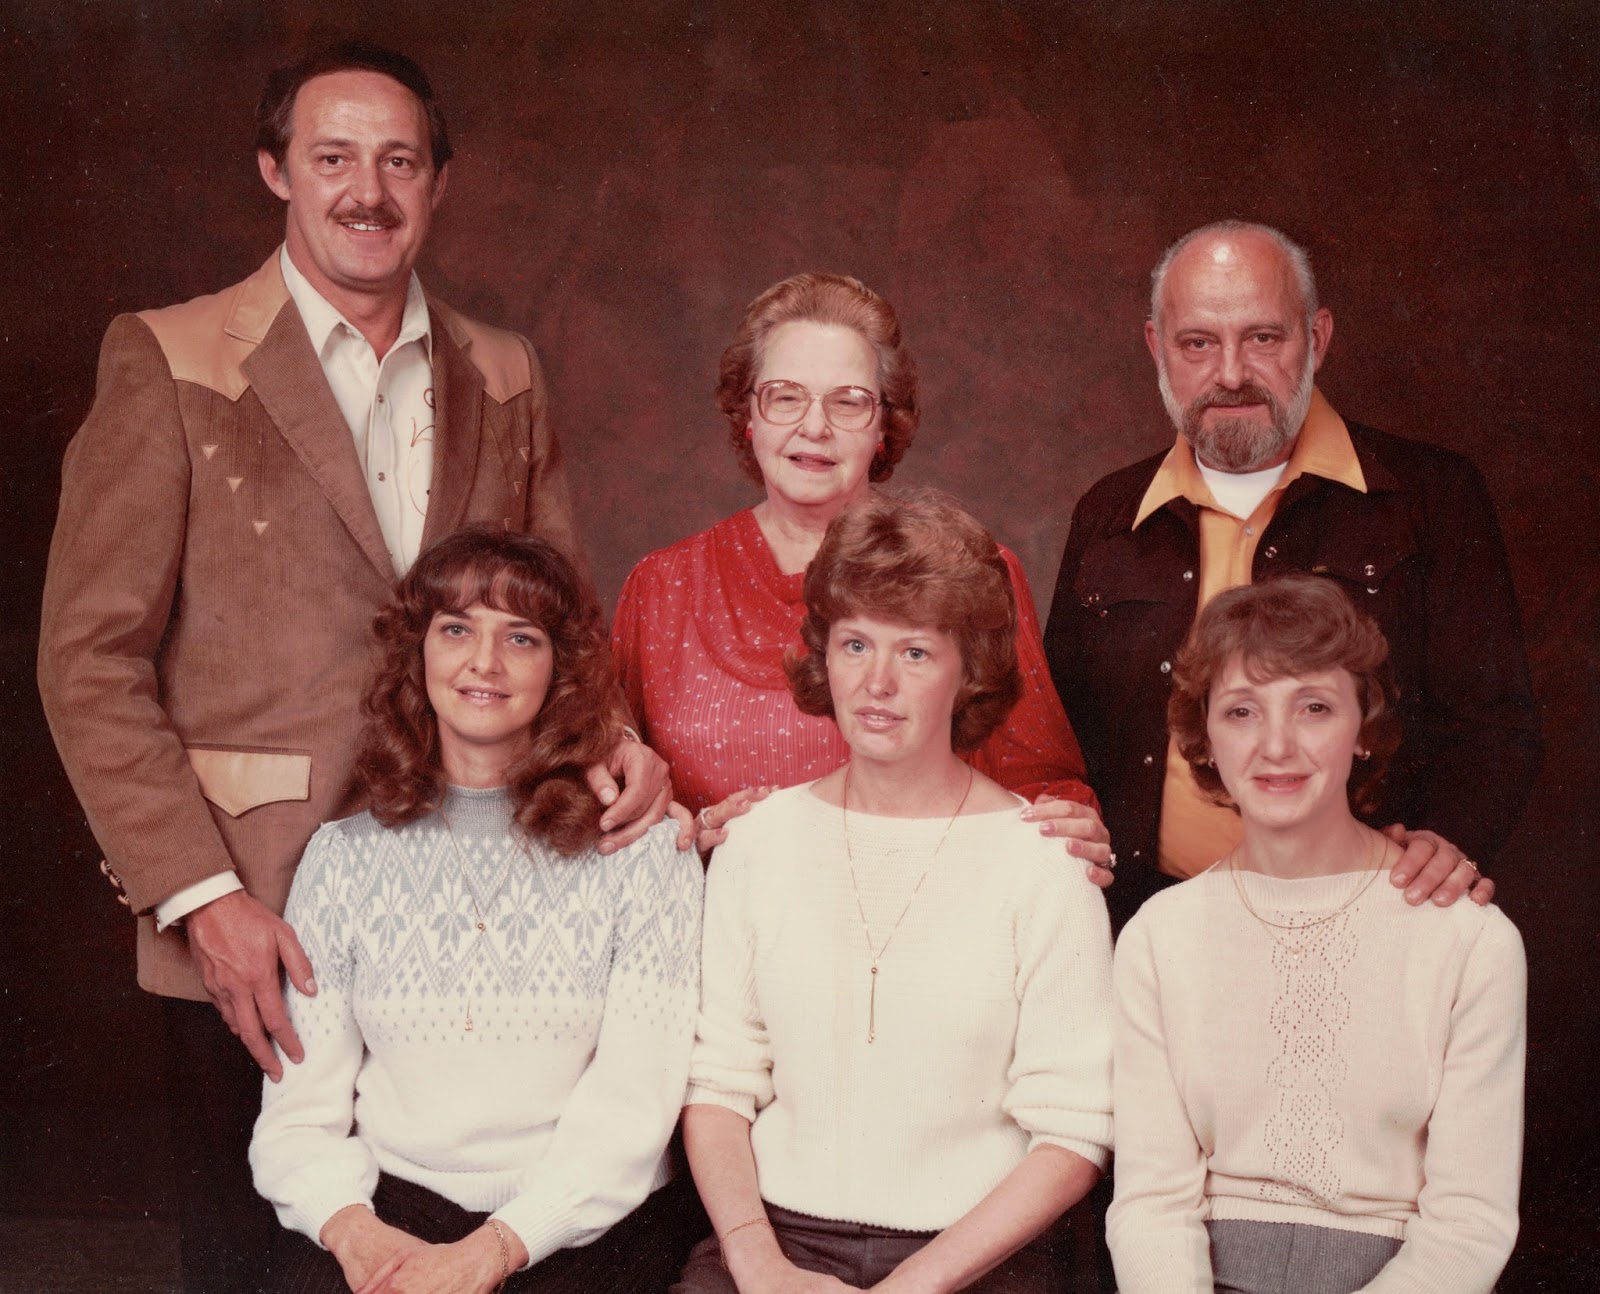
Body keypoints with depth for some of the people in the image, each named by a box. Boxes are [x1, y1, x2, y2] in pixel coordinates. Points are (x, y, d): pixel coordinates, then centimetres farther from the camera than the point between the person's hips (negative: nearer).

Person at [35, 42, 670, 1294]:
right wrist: (201, 894, -13)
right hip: (253, 927, -3)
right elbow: (90, 657, -6)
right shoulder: (168, 360, -3)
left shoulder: (504, 378, 9)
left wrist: (616, 739, -7)